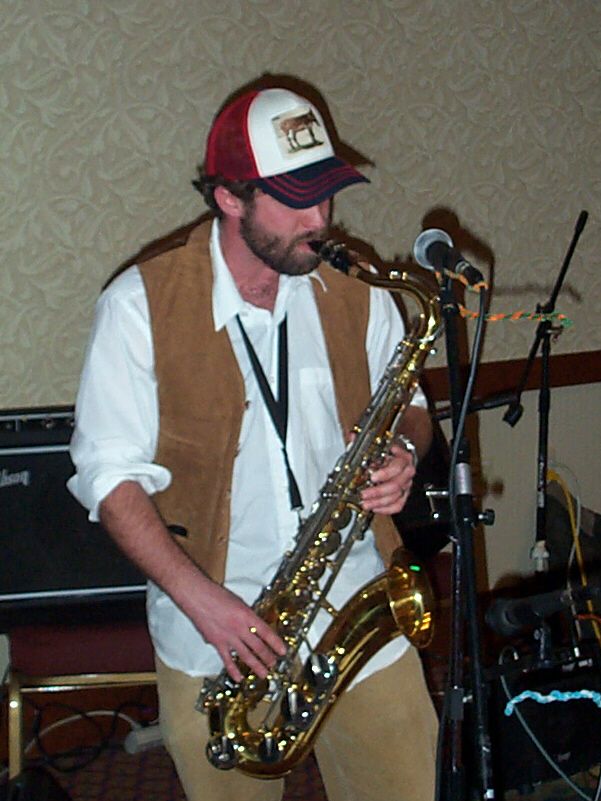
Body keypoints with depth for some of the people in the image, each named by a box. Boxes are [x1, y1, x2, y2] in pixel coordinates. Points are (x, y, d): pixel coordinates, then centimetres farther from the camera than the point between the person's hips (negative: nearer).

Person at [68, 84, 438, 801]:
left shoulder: (356, 292, 0)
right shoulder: (140, 305, -9)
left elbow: (406, 406, 14)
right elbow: (109, 473, -9)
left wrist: (404, 455, -11)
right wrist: (199, 597, -19)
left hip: (361, 618, 2)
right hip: (212, 639, -2)